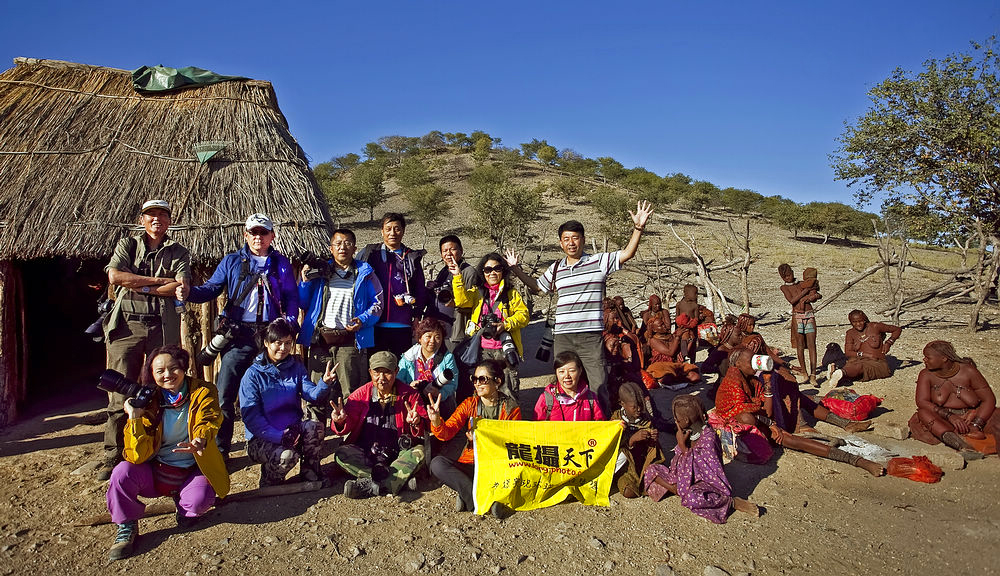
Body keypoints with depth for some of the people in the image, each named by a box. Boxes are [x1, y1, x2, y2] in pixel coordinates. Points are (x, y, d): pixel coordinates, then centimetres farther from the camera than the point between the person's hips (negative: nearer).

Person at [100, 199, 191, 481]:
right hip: (126, 326, 0)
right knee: (119, 395, -3)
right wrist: (161, 281, -6)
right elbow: (115, 276, -3)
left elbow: (183, 289, -4)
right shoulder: (127, 245, 16)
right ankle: (112, 457, 7)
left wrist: (139, 286, -5)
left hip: (162, 328, 0)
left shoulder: (178, 252, 13)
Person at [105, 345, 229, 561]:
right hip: (154, 473, 2)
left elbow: (208, 422, -22)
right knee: (122, 472, -25)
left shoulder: (203, 392, -6)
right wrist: (135, 418, -24)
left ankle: (184, 507, 9)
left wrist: (200, 440, -46)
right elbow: (138, 456, -10)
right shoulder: (148, 401, -5)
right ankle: (127, 527, 0)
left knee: (200, 499, -30)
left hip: (191, 472, -2)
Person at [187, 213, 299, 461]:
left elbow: (292, 298, 10)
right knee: (224, 394, -5)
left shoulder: (281, 263, 10)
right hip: (239, 335, 0)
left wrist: (288, 324, -6)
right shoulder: (232, 261, 9)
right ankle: (219, 449, 7)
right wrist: (188, 292, -18)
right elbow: (210, 289, 2)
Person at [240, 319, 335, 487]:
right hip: (261, 438, -4)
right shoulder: (253, 375, -8)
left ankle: (310, 474, -7)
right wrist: (278, 435, -26)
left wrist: (325, 383, -32)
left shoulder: (296, 367, 6)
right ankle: (269, 482, 2)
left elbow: (311, 394, -9)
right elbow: (250, 415, -15)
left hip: (292, 430, 4)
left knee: (314, 425, -27)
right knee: (288, 455, -33)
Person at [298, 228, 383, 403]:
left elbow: (378, 303, 8)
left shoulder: (364, 273, 13)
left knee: (352, 393, -7)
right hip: (320, 340, 2)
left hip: (350, 341, -2)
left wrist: (363, 320, -9)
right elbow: (303, 303, 19)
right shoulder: (320, 271, 19)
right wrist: (305, 282, 3)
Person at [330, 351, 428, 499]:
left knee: (419, 452, -30)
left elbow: (425, 427, -6)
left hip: (399, 453, -1)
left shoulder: (409, 394, -1)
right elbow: (348, 426, -4)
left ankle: (369, 486, -34)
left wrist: (417, 423, -30)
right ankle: (400, 477, -33)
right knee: (341, 455, -25)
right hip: (365, 452, 1)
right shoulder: (360, 395, 2)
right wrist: (341, 422, -29)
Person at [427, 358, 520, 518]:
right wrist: (436, 421, -28)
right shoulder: (469, 404, 6)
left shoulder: (511, 408, 0)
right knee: (437, 463, -25)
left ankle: (466, 496, -24)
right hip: (470, 463, 3)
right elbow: (447, 433, -4)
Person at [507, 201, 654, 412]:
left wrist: (638, 229, -18)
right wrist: (516, 269, 21)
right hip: (562, 337, 4)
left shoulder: (598, 262, 2)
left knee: (598, 386, -4)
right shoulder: (555, 269, 13)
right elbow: (537, 286, 28)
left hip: (591, 336, -4)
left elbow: (627, 254, -7)